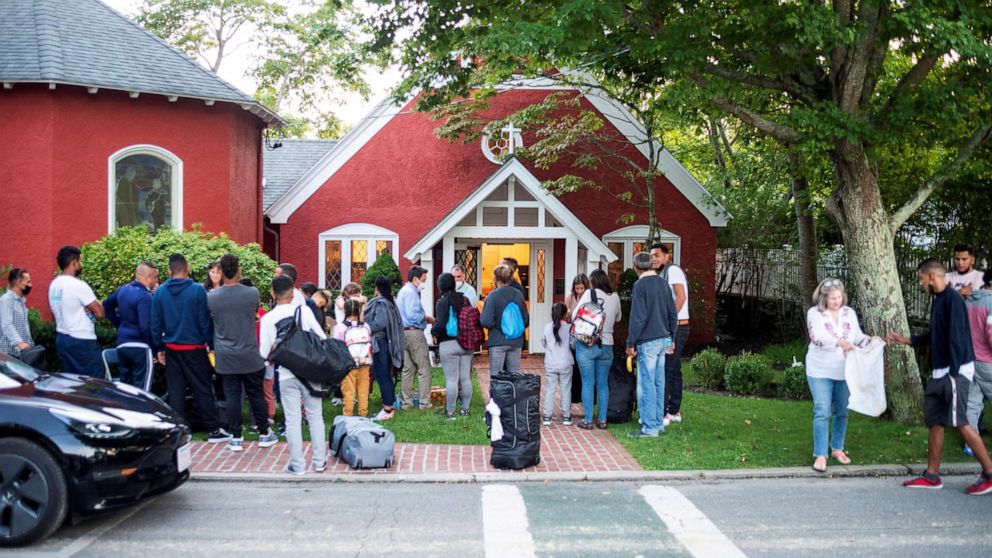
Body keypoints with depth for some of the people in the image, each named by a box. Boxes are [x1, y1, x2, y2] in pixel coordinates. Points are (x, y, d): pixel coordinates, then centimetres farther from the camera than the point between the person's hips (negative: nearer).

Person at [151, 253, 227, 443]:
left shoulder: (159, 292, 0)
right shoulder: (198, 290, -11)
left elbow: (155, 324, 5)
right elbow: (205, 321, -9)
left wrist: (159, 348, 13)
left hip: (171, 349, 3)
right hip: (194, 348, -3)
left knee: (175, 391, 10)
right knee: (203, 389, 5)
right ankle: (213, 430, 9)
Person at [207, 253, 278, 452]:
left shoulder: (211, 296, -9)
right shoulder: (252, 293, -10)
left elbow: (209, 320, 8)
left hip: (225, 357, 0)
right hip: (250, 356, 0)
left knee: (232, 395, 7)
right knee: (256, 394, 10)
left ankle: (236, 437, 11)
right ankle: (264, 434, 19)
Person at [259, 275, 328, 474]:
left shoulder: (267, 318, -4)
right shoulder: (303, 311, -4)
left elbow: (264, 353, -4)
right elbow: (322, 338, -4)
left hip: (286, 375, -1)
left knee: (293, 420, 6)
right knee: (315, 416, 11)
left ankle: (297, 465, 8)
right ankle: (320, 461, 15)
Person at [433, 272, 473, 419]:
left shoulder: (442, 302, -9)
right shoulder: (465, 299, 5)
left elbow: (441, 325, -16)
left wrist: (434, 332, 3)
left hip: (448, 344, -5)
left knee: (451, 379, -2)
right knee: (466, 378, 9)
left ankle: (450, 411, 3)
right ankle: (465, 409, 17)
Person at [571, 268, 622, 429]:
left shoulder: (590, 293, -7)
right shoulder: (615, 297, 4)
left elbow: (574, 316, -7)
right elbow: (618, 318, 19)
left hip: (586, 344, -3)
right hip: (606, 345, 3)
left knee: (588, 383, 3)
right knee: (603, 384, 11)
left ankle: (587, 421, 4)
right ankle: (602, 420, 13)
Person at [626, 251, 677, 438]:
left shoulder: (640, 285, -13)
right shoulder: (663, 283, 10)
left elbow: (637, 318, -16)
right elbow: (673, 314, 14)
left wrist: (631, 343, -10)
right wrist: (671, 337, 22)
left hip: (647, 342, -8)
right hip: (663, 339, 8)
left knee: (646, 384, -3)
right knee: (659, 383, 14)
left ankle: (650, 427, 0)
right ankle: (659, 422, 20)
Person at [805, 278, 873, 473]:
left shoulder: (849, 313, 6)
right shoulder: (814, 313, -8)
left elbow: (858, 336, 5)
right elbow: (817, 337, -22)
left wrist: (870, 340, -16)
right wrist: (840, 342, -36)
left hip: (845, 371, 4)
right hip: (820, 371, -4)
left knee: (842, 412, 13)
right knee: (822, 413, -7)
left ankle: (837, 449, 30)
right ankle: (820, 455, -2)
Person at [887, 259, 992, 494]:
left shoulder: (952, 299, -15)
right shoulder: (938, 300, 14)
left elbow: (957, 338, -20)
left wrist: (954, 374, -22)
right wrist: (907, 340, 24)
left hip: (955, 371, -10)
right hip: (940, 372, 10)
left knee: (959, 421, -9)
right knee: (935, 421, 10)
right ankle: (932, 475, 15)